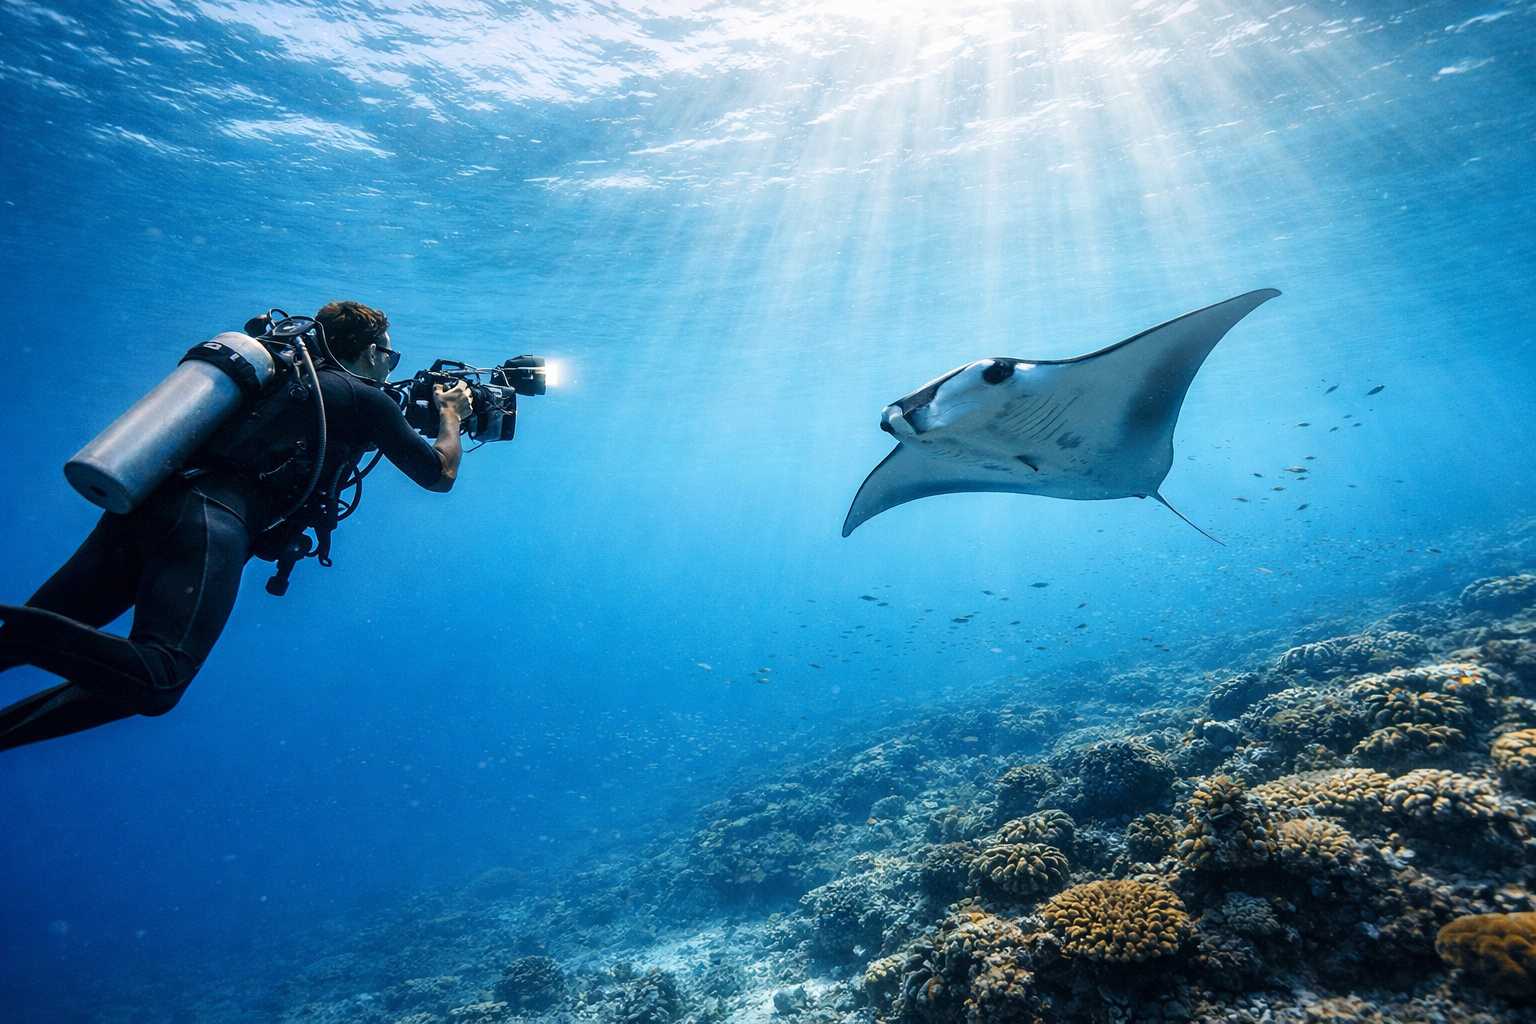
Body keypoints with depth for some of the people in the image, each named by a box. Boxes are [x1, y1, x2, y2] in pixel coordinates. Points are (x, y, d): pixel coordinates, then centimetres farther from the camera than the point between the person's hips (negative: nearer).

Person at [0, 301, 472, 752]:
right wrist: (450, 412, 35)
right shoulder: (366, 399, 9)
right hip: (211, 521, -8)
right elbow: (439, 474, 16)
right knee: (155, 683, -15)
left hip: (146, 498, 8)